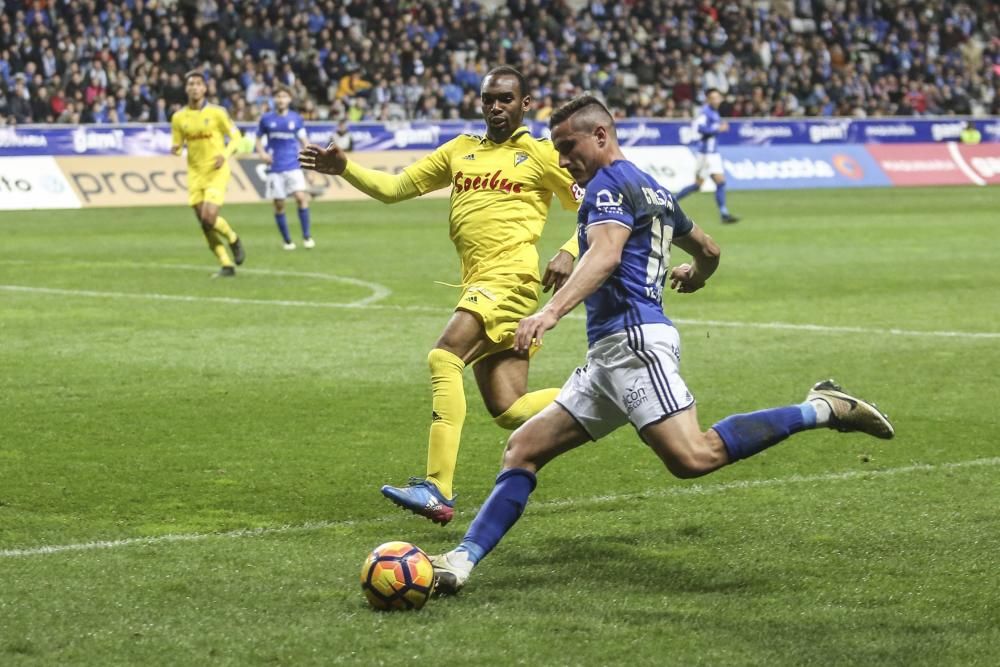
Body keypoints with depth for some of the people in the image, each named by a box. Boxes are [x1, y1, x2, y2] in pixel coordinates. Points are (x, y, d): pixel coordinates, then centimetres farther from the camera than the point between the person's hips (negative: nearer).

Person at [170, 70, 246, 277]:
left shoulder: (216, 113, -5)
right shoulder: (179, 117, 4)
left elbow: (236, 137, 2)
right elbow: (177, 146, 10)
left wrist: (225, 154, -16)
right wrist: (175, 149, -15)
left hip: (216, 172, -4)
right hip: (194, 173, 4)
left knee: (209, 217, -19)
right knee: (205, 224, 0)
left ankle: (234, 240, 12)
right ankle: (227, 265, 12)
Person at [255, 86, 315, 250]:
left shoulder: (296, 119, 5)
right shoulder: (266, 119, 3)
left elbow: (303, 141, 13)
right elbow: (259, 140, 12)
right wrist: (262, 153, -6)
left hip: (293, 166, 0)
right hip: (275, 168, 0)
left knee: (301, 197, -16)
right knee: (279, 204, 1)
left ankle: (307, 236, -5)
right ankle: (287, 241, 14)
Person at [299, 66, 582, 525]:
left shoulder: (541, 154, 5)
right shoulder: (460, 151, 20)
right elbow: (393, 188, 19)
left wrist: (568, 254, -11)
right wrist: (344, 169, 4)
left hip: (509, 277, -7)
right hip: (478, 284, 7)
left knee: (443, 357, -26)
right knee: (508, 410, 0)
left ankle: (438, 490, -29)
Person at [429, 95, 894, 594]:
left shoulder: (610, 183, -4)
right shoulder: (654, 190, 25)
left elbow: (606, 254, -23)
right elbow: (708, 251, 37)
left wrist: (552, 311, -37)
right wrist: (694, 275, 61)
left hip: (632, 339, -11)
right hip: (607, 354, 11)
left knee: (692, 457, -24)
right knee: (523, 449, 6)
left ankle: (821, 410, -12)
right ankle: (463, 559, 0)